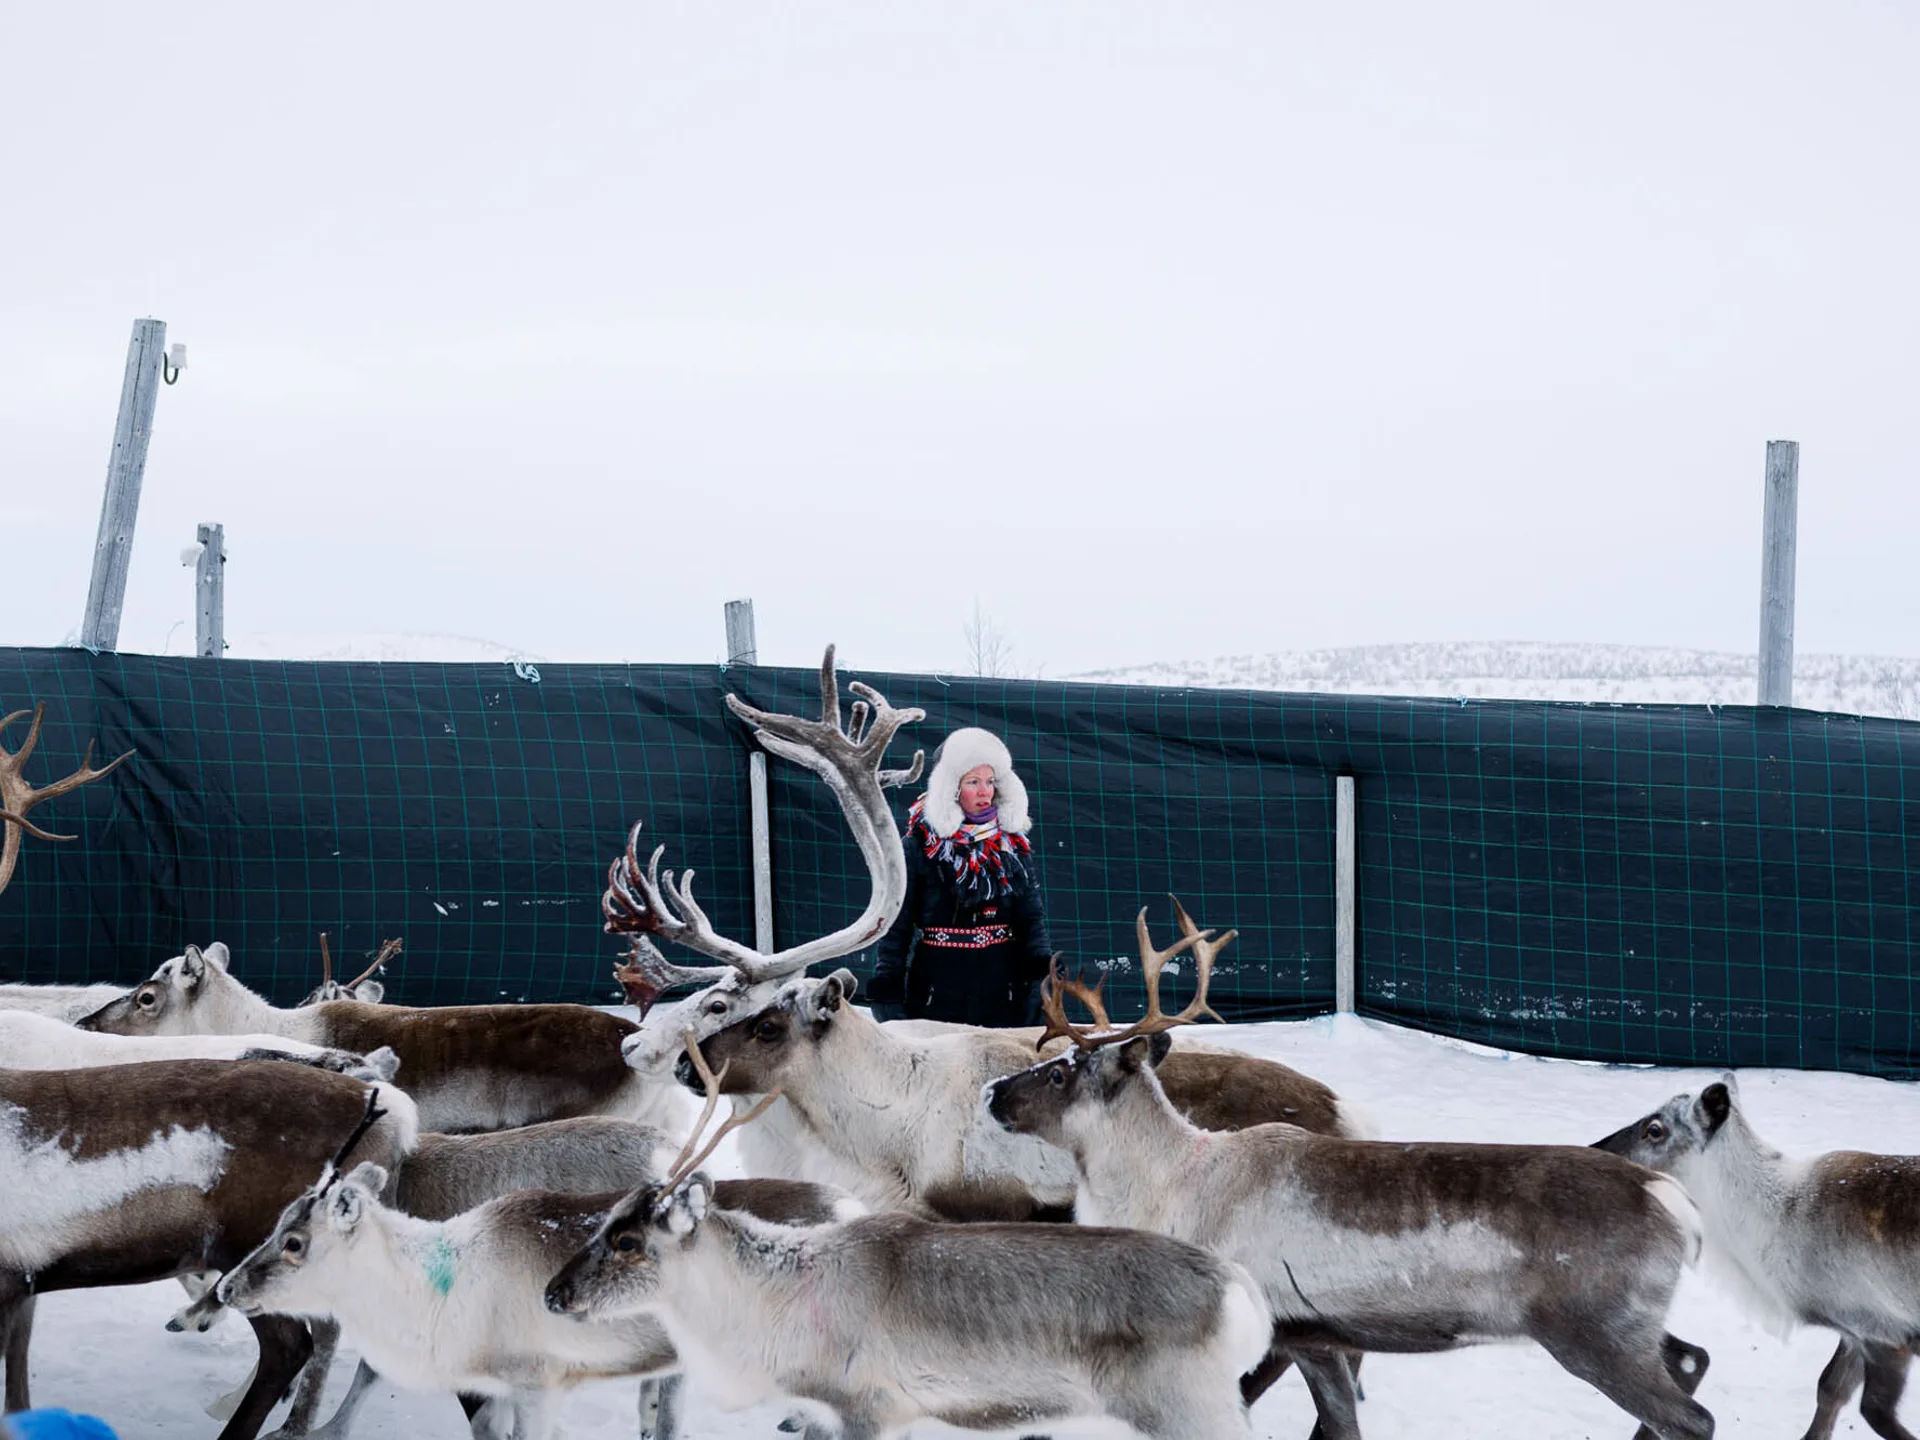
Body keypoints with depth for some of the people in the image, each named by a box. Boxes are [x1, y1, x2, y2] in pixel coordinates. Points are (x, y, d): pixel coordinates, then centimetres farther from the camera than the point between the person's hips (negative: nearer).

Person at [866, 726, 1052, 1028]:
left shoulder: (1012, 844, 8)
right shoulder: (919, 845, -2)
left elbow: (1031, 913, 5)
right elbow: (897, 920, -2)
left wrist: (1041, 964, -11)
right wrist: (886, 987, -8)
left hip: (1003, 988, 3)